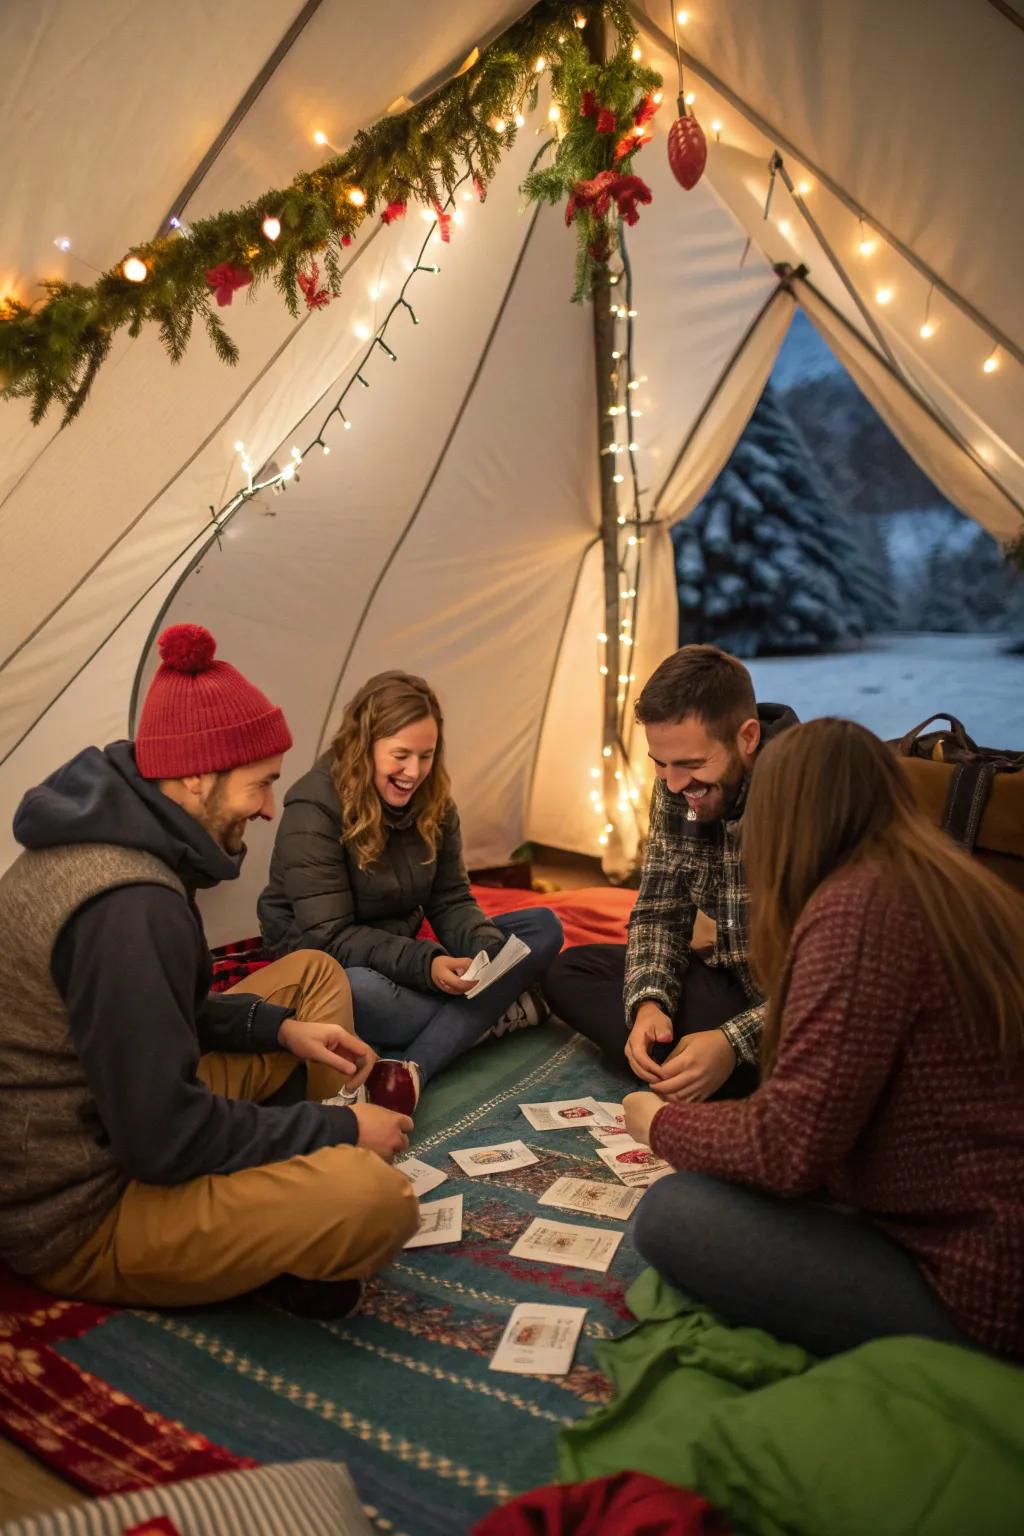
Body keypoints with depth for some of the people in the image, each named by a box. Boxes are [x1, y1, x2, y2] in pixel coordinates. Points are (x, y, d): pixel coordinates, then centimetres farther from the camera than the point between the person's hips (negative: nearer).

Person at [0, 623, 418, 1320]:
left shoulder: (99, 839, 1)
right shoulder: (129, 907, -31)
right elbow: (166, 1142, -28)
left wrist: (278, 1027, 3)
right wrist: (339, 1125, -15)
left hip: (112, 1123, 10)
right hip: (76, 1218, -10)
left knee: (314, 973, 12)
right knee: (377, 1199, -31)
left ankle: (270, 1185, 7)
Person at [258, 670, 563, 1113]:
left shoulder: (431, 802, -1)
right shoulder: (313, 810, -20)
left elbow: (451, 902, -1)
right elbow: (329, 937, -23)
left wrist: (488, 948, -23)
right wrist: (425, 964, -34)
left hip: (401, 955, 7)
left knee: (543, 927, -9)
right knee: (354, 990, -43)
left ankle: (414, 1068, -28)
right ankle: (498, 1014, -17)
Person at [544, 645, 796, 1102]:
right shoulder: (676, 788, -4)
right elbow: (659, 912, 3)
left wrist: (734, 1044, -35)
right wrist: (649, 1004, -16)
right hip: (734, 977, 7)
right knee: (570, 972, 1)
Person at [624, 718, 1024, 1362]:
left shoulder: (858, 905, -20)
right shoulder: (961, 886, 8)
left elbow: (787, 1146, -21)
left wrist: (661, 1122, -2)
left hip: (970, 1295, -9)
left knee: (673, 1213, -9)